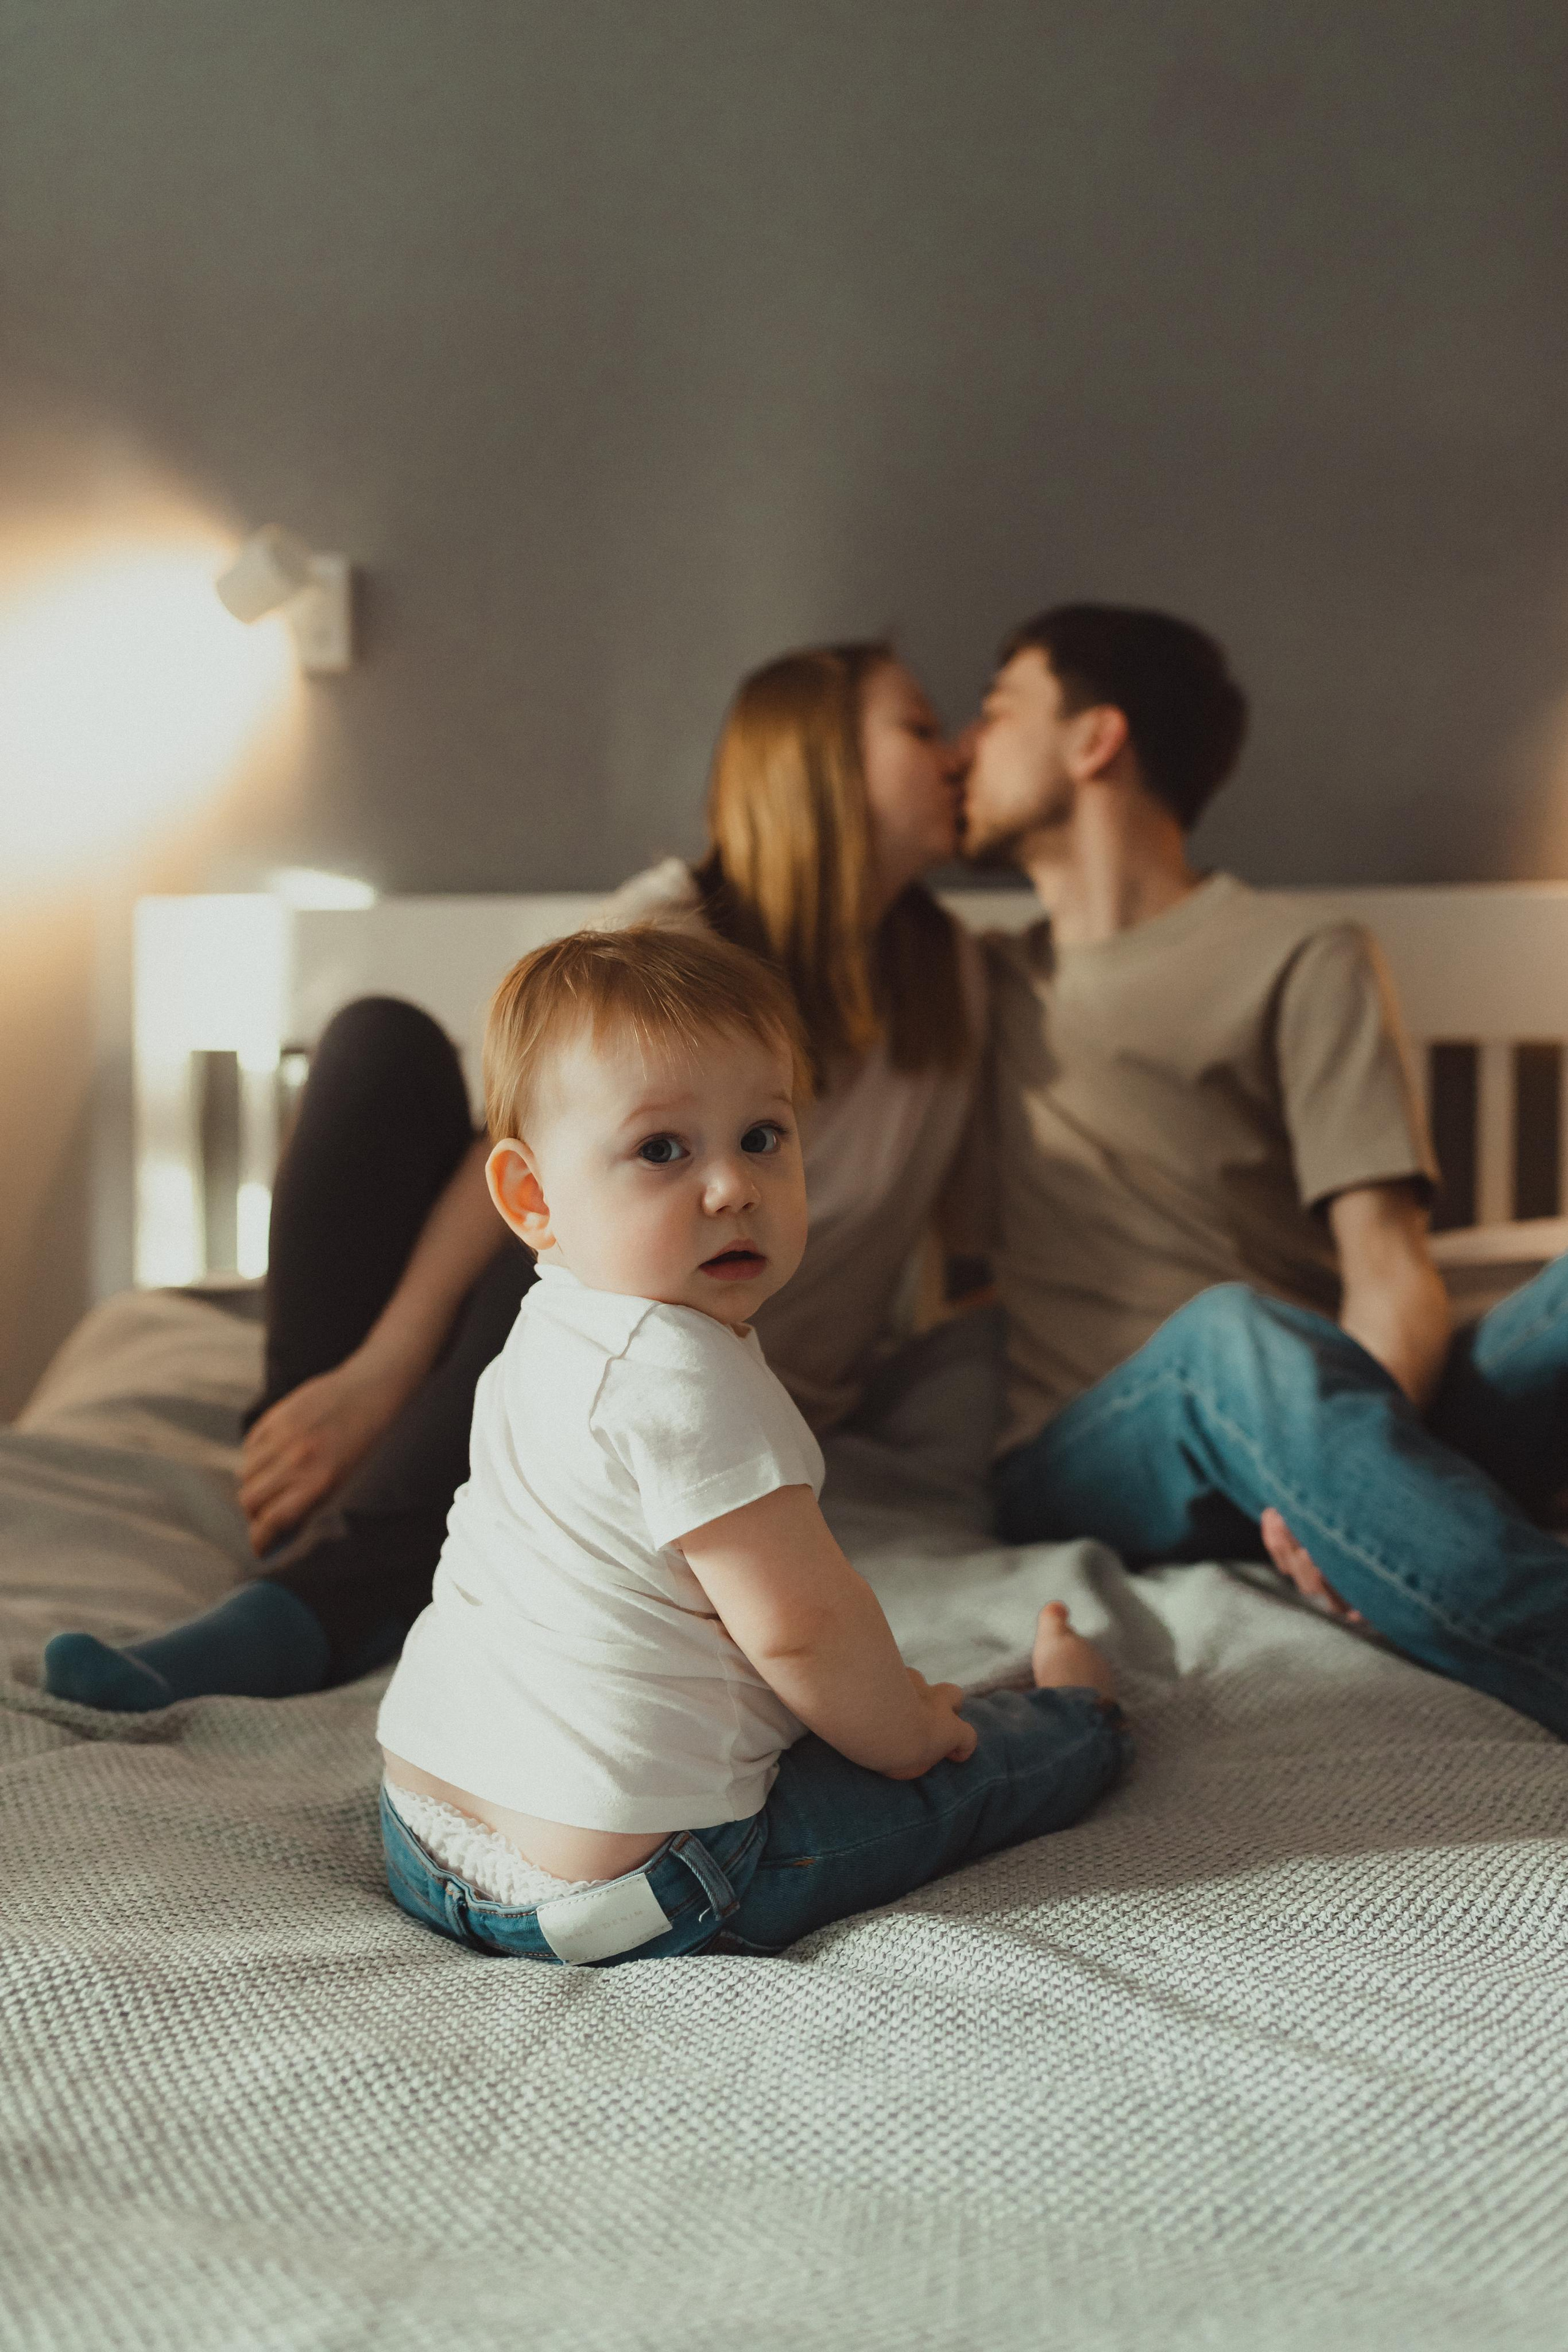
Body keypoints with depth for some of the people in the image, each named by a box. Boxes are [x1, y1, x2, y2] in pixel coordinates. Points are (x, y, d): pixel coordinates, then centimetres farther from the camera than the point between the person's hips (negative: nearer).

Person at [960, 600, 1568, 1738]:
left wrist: (1350, 1470, -23)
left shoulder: (1302, 959, 12)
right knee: (1234, 1333, -34)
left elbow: (1392, 1272, -2)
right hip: (1077, 1467, 1)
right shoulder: (979, 986, 26)